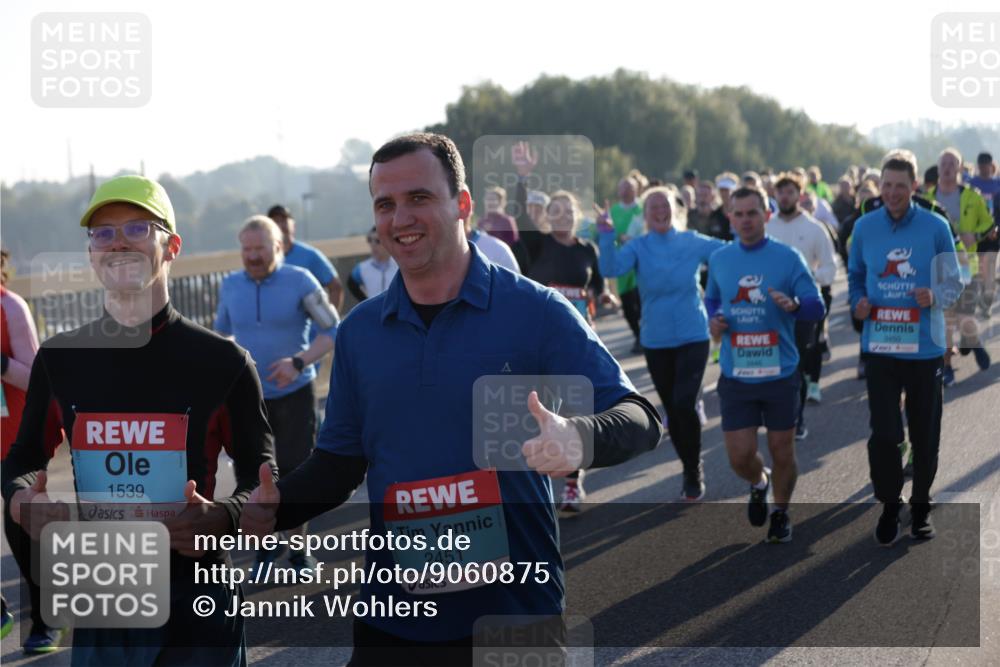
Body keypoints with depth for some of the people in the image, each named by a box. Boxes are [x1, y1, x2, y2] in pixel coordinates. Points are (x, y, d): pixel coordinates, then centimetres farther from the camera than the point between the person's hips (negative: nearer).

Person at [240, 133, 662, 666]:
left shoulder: (536, 312, -6)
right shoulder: (359, 331, 7)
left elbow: (638, 419, -10)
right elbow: (339, 461, 14)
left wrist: (578, 437, -33)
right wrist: (274, 506, -6)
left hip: (515, 615, -3)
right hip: (392, 619, 4)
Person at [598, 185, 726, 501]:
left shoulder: (693, 242, 0)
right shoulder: (638, 247, -2)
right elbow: (611, 268, -20)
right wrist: (607, 235, -31)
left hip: (693, 336, -2)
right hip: (656, 341, 2)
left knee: (685, 403, -17)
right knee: (672, 410, 11)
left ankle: (694, 472, 2)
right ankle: (691, 470, 31)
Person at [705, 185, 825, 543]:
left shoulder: (788, 257, -5)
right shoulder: (719, 259, 5)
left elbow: (817, 306, -5)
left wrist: (794, 305, -27)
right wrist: (713, 320, 0)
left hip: (780, 374, -2)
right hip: (736, 376, 2)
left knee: (782, 451, 8)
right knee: (740, 457, -1)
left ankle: (780, 512, 32)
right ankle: (759, 482, 34)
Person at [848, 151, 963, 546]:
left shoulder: (936, 228, -4)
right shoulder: (864, 228, 2)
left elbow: (954, 283, -1)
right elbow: (855, 276, 11)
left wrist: (935, 297, -22)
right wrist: (858, 302, -9)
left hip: (924, 347, -1)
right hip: (880, 347, 1)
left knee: (925, 435, 10)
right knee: (883, 433, -3)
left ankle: (921, 506, 28)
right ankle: (889, 506, 15)